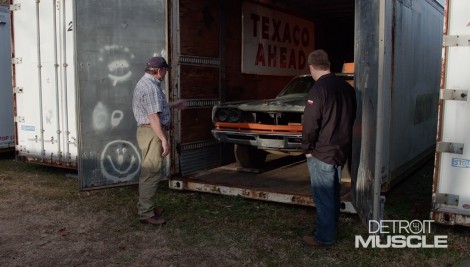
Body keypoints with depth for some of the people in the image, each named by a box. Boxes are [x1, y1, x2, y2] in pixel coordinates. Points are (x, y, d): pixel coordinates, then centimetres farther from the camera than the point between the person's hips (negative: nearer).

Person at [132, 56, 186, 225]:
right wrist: (164, 140, -23)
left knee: (148, 172, 19)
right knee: (151, 173, -7)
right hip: (152, 132, -11)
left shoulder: (145, 83, 16)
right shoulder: (151, 87, -19)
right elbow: (153, 117, -24)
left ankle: (145, 207, 30)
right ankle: (146, 214, -2)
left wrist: (173, 105, 35)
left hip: (147, 131, 11)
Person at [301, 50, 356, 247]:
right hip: (341, 150, 8)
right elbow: (351, 117, 14)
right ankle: (331, 229, 33)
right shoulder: (346, 87, 5)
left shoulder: (318, 89, -18)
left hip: (322, 153, -8)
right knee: (333, 193, 20)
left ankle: (324, 238, 12)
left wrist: (307, 148, -7)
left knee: (323, 196, 3)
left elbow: (310, 123, -20)